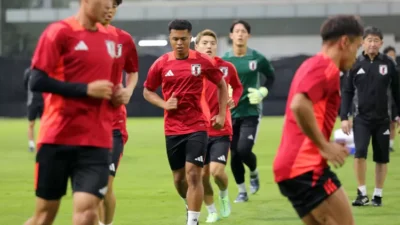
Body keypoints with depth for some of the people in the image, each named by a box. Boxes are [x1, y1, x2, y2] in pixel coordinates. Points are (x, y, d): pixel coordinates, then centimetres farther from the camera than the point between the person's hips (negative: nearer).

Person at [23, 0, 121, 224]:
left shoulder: (109, 38, 12)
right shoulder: (59, 32, -7)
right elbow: (37, 81, -13)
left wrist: (114, 94, 5)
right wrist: (86, 89, -17)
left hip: (96, 141, 4)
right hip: (57, 137, -4)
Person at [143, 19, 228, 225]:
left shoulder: (202, 61, -4)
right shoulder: (161, 64, 0)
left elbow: (222, 85, 11)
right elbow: (147, 91, 11)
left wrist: (221, 114, 4)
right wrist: (164, 104, -7)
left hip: (197, 126, -2)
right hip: (172, 129, 2)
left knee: (193, 174, -14)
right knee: (179, 177, 11)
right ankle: (190, 206, 41)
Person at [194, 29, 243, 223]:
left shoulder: (227, 68, -2)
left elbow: (238, 87, 17)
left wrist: (233, 100, -3)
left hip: (221, 129, -1)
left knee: (217, 171, -13)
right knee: (202, 174, 2)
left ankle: (224, 194, 20)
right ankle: (211, 211, 22)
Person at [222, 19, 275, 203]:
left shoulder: (257, 59, -4)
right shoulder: (224, 60, -1)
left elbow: (271, 77, 12)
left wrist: (262, 92, -4)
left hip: (251, 112, -2)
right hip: (231, 112, 2)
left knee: (244, 150, -16)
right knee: (234, 154, 4)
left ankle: (254, 173, 17)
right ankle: (242, 191, 20)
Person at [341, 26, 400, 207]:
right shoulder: (355, 64, -2)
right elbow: (347, 92, 2)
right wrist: (344, 117, -5)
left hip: (382, 119, 1)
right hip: (361, 118, -1)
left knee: (381, 158, 6)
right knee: (360, 153, -16)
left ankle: (378, 194, 19)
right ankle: (362, 193, -4)